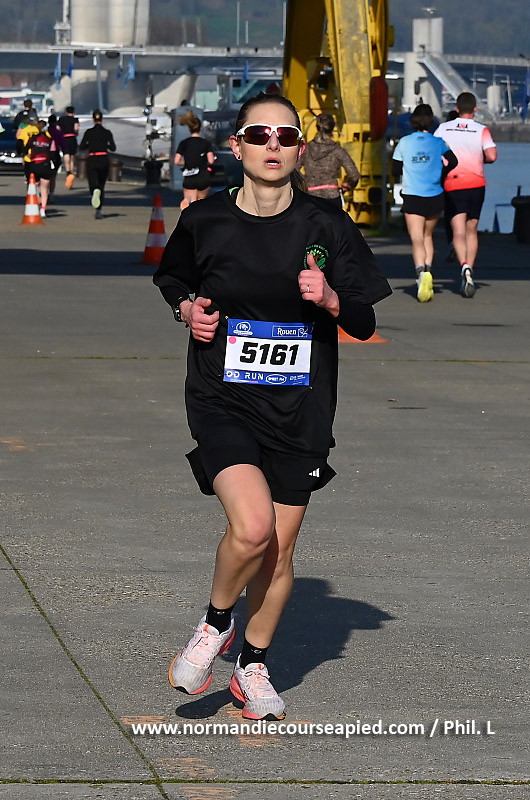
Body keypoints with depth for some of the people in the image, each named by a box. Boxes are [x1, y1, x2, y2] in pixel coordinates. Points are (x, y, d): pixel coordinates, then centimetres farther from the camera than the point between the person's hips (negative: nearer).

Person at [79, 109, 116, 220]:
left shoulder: (89, 132, 0)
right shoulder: (107, 133, 0)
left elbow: (81, 147, -1)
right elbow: (113, 148, -4)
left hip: (92, 161, -1)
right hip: (104, 160, 1)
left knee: (93, 185, -6)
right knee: (101, 186, 16)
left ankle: (95, 191, -44)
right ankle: (98, 211, 12)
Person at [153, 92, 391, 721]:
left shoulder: (325, 227, -3)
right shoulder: (204, 221, -2)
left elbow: (365, 324, 3)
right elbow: (175, 285, 17)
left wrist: (329, 298, -17)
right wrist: (188, 311, -4)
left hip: (300, 408, 2)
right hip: (223, 401, -2)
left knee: (279, 551, 8)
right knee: (251, 527, -23)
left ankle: (253, 667, 31)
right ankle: (216, 623, 6)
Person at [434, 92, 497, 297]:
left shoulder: (443, 128, 4)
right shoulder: (481, 130, -1)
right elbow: (492, 156, -12)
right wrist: (480, 159, 9)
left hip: (452, 185, 0)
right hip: (476, 184, 0)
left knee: (458, 232, -7)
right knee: (472, 231, 14)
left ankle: (464, 266, -32)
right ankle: (469, 272, 10)